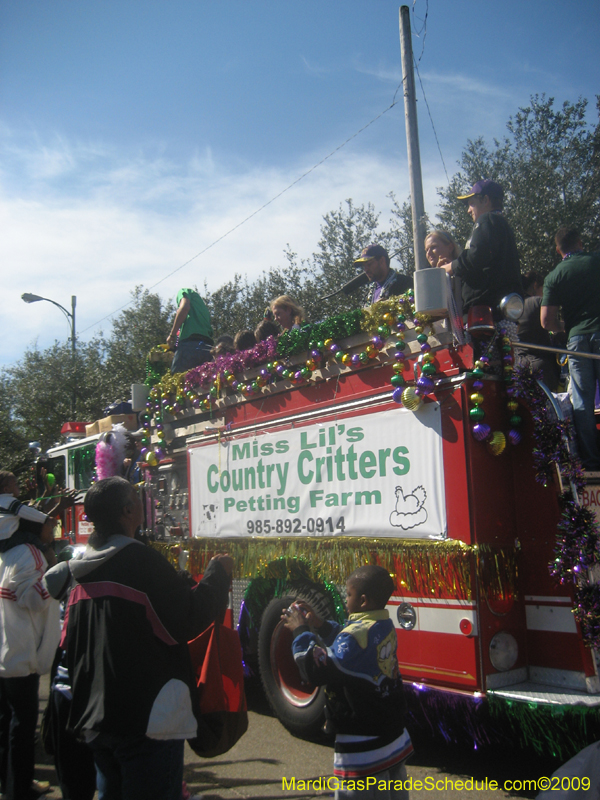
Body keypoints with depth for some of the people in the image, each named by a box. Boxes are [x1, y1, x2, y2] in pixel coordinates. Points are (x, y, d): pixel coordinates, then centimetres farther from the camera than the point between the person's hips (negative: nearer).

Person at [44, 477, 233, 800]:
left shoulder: (83, 569, 7)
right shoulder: (140, 560, -18)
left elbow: (70, 645, 15)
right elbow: (187, 621, -17)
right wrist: (217, 573, -5)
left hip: (96, 716, 8)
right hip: (147, 717, -8)